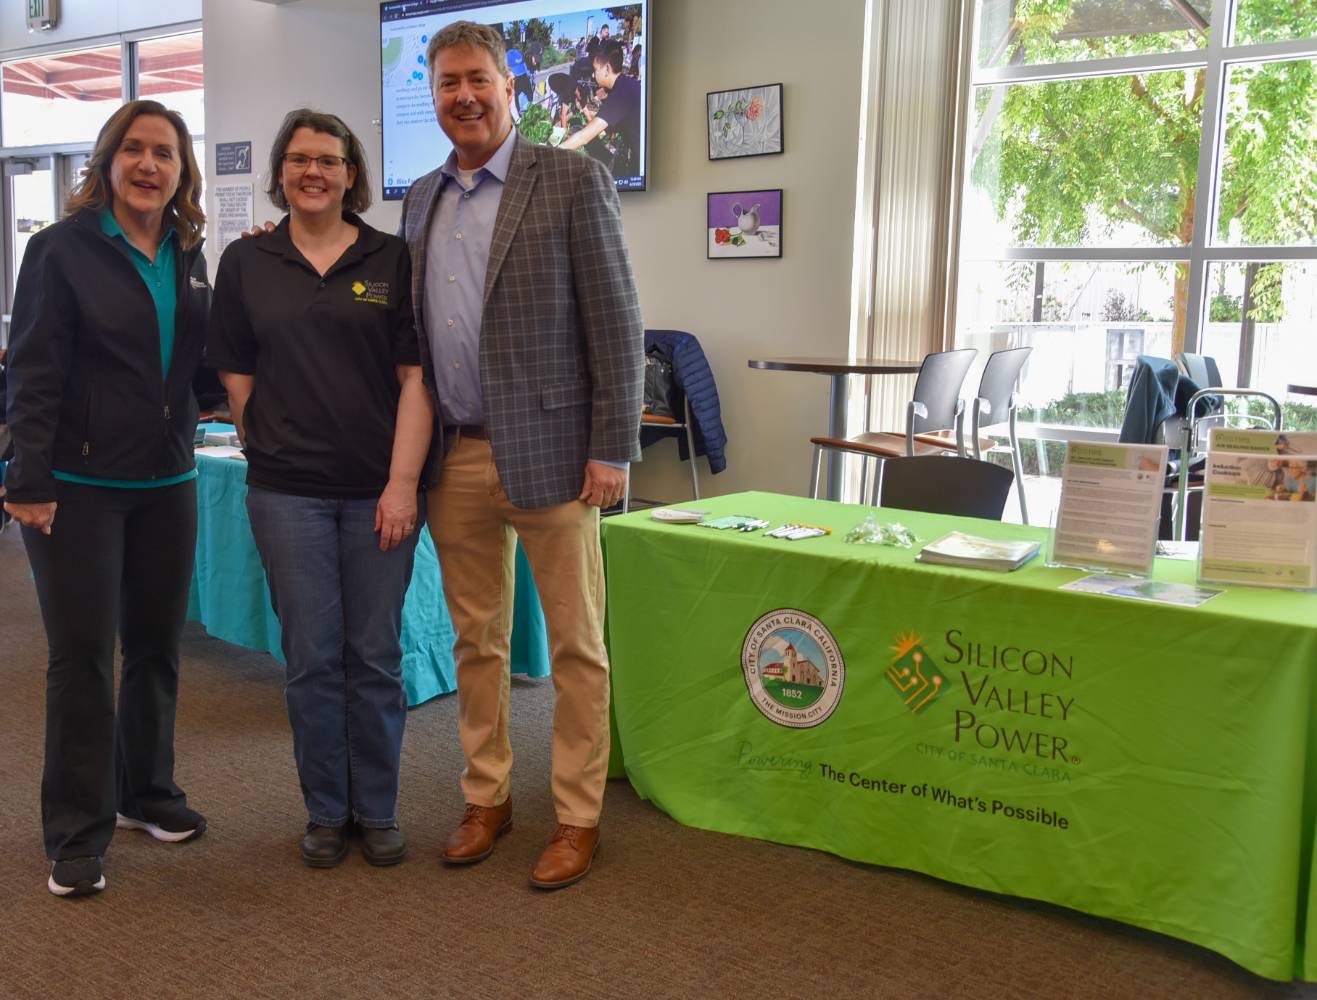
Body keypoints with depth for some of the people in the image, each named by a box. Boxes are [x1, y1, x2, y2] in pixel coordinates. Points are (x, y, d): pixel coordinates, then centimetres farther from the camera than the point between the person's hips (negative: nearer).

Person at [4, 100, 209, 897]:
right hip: (80, 484, -5)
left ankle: (146, 792, 30)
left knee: (157, 645, 12)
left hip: (167, 481, 5)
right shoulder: (64, 248, -6)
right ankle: (77, 836, 11)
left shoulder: (187, 256, 10)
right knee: (82, 653, -1)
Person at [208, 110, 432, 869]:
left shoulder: (392, 260, 3)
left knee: (376, 655, 6)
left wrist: (403, 481, -9)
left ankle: (379, 811, 21)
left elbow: (416, 378, -2)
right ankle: (326, 813, 20)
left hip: (379, 488, 0)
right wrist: (277, 453, 3)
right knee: (312, 657, 5)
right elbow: (237, 379, 9)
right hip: (288, 492, 1)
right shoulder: (246, 263, 7)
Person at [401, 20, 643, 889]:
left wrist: (612, 450, -12)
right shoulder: (422, 199, 13)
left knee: (576, 645, 4)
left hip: (547, 452, -5)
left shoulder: (573, 181, -5)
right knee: (477, 640, 14)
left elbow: (617, 323, -8)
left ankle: (580, 819, 16)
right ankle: (487, 799, 28)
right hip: (454, 458, 6)